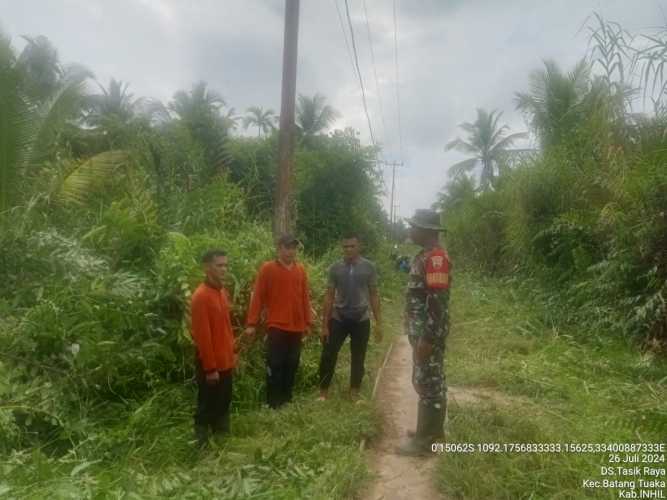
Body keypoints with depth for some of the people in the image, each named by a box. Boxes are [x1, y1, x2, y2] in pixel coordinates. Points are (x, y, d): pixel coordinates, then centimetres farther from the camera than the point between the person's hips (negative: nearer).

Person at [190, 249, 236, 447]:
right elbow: (202, 336, -21)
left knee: (224, 403, 20)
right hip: (210, 364, -9)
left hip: (225, 362, 9)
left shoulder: (222, 292, 7)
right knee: (207, 407, 5)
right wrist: (210, 368, -20)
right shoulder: (201, 296, -21)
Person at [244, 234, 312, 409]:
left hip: (297, 327, 4)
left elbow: (305, 298, 11)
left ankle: (287, 399, 26)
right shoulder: (267, 268, -5)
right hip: (276, 326, -4)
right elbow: (258, 297, -5)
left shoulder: (301, 270, 7)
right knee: (275, 365, 0)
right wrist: (251, 323, -8)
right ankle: (273, 403, 13)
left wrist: (308, 322, 12)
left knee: (292, 365, 12)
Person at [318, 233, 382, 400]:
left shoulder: (369, 267, -3)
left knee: (358, 359, 10)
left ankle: (354, 393, 26)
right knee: (328, 355, 1)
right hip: (338, 319, 0)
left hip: (361, 320, 0)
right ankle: (323, 392, 17)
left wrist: (378, 322, 0)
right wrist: (324, 324, -2)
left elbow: (374, 295, 3)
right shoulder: (335, 268, -2)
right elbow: (329, 296, 1)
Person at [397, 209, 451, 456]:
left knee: (428, 383, -1)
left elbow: (438, 300, -24)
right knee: (430, 380, 18)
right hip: (421, 330, 10)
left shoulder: (436, 257, -20)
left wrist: (428, 338, -24)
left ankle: (424, 439, 10)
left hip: (428, 333, -10)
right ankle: (433, 429, 30)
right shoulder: (425, 256, 13)